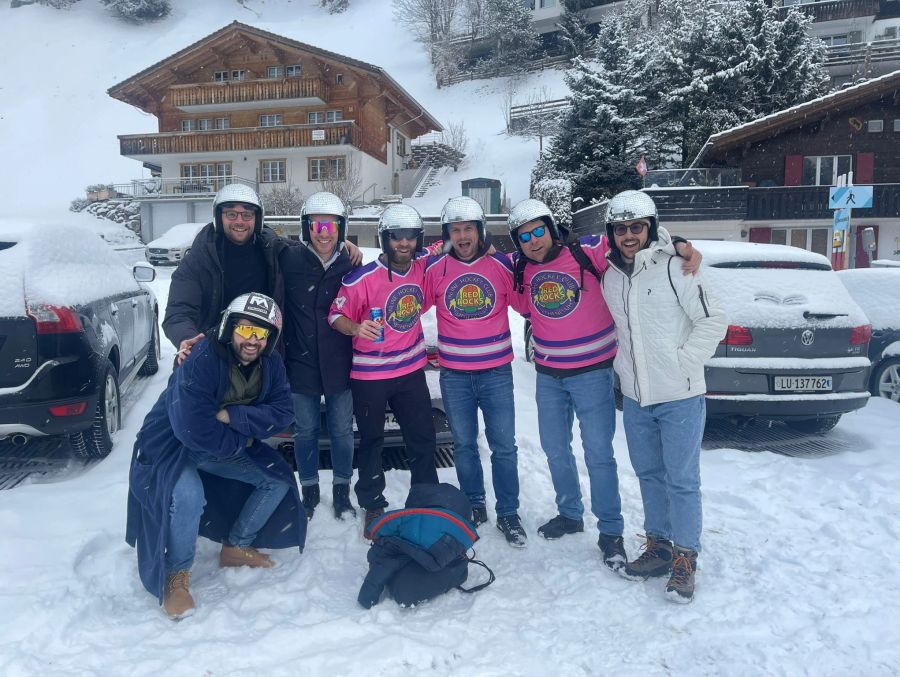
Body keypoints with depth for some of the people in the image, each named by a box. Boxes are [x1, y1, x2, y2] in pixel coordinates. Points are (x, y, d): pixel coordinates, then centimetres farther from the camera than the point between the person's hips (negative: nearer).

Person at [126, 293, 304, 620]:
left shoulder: (271, 364, -9)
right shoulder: (201, 360, -30)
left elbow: (283, 413, -15)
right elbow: (193, 429, -36)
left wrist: (232, 416, -28)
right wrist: (242, 441, -21)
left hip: (229, 445, 7)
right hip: (172, 444, -7)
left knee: (278, 479, 2)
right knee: (188, 496, -34)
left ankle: (236, 548, 21)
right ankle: (176, 576, -8)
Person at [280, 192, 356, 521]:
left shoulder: (350, 265, -3)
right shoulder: (290, 260, -8)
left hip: (339, 366, 1)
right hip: (301, 364, -1)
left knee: (342, 430, 13)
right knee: (305, 431, 13)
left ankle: (342, 490, 33)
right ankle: (309, 490, 34)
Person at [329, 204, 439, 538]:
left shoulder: (422, 269, -4)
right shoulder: (363, 278, -18)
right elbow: (336, 315, -14)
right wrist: (356, 329, -32)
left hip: (411, 369, 4)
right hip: (369, 375, -4)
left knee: (423, 439, 12)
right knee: (371, 441, 11)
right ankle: (373, 506, 28)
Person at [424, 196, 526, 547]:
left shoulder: (502, 265, -3)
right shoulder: (434, 268, -1)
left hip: (497, 372, -1)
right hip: (454, 375, 1)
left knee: (503, 446, 4)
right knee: (464, 444, 13)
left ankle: (508, 513, 19)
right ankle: (474, 505, 31)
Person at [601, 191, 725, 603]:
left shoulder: (673, 268, -12)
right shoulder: (609, 277, 6)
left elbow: (714, 321, -11)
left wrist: (683, 362, -13)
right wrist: (624, 367, 10)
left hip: (680, 398, -6)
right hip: (634, 397, 6)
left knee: (682, 479, 3)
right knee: (649, 474, 16)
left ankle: (685, 559, 17)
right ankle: (658, 547, 31)